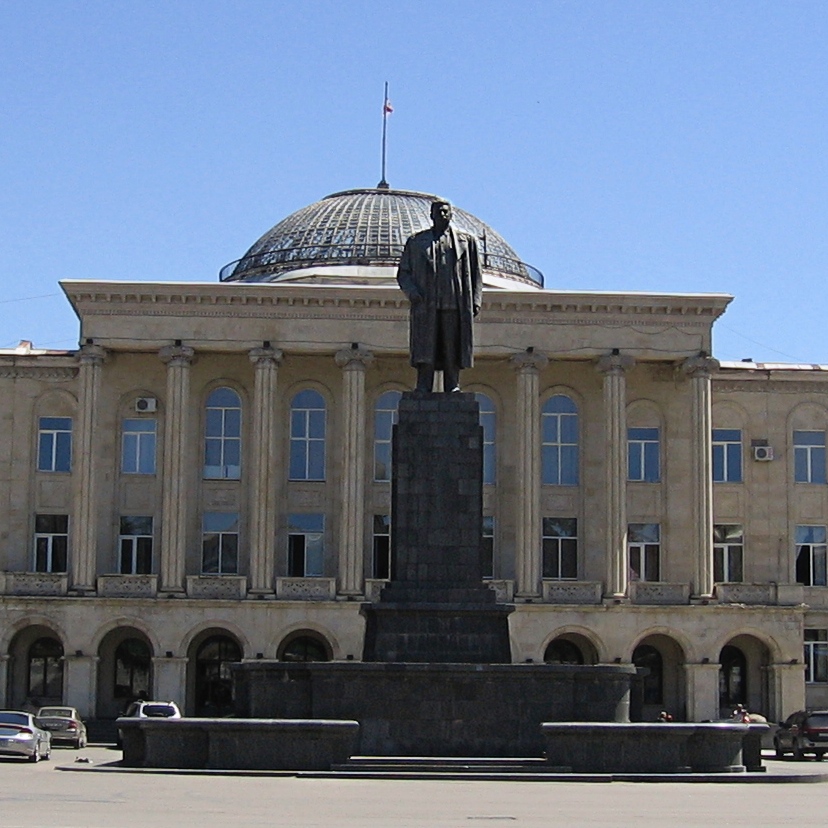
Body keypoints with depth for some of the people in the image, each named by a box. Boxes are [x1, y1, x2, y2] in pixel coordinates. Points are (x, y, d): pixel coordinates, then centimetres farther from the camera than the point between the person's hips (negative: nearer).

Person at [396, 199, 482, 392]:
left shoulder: (466, 241, 17)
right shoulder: (416, 241, 17)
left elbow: (475, 274, 16)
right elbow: (402, 273, 14)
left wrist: (475, 301, 5)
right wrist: (412, 293, -4)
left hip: (454, 307, 0)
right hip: (426, 307, 0)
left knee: (452, 352, -2)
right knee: (425, 351, -7)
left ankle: (453, 388, 0)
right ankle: (423, 390, -8)